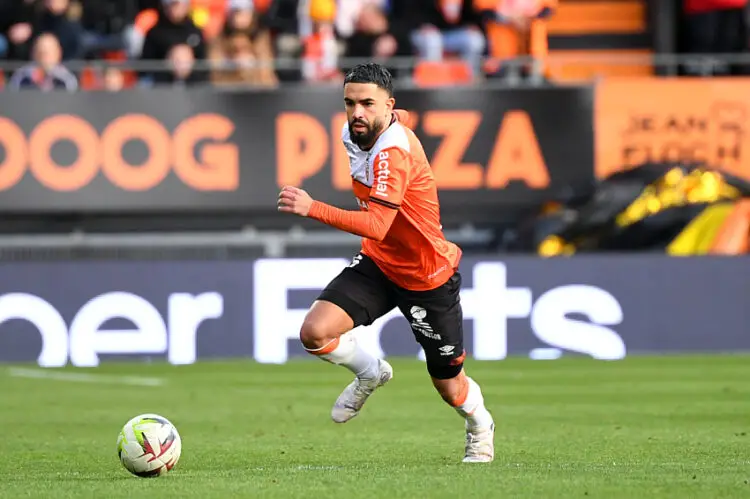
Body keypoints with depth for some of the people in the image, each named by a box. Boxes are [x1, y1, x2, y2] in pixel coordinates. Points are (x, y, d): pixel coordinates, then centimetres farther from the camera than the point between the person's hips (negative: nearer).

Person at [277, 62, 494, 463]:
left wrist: (313, 209, -52)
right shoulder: (357, 132, -7)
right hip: (378, 264, 7)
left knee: (450, 389, 9)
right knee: (315, 332, -18)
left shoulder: (392, 153, -32)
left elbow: (376, 227, -44)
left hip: (428, 278, -7)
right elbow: (397, 118, 19)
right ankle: (370, 373, 14)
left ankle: (479, 427, 45)